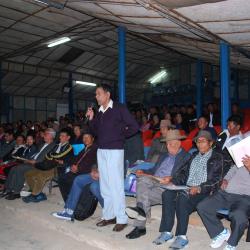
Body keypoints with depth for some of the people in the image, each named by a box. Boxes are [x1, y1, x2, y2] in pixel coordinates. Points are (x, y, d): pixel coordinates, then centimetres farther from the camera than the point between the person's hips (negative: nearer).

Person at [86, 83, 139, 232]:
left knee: (116, 185, -5)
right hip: (101, 151, 7)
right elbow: (97, 132, 15)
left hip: (115, 150, -7)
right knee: (105, 185, 12)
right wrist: (91, 119, 3)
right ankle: (109, 216, 24)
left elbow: (134, 126, -9)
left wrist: (120, 136, -3)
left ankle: (121, 219, 6)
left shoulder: (119, 108, -6)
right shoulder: (99, 112, 13)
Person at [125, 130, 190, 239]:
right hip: (153, 182, 6)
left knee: (142, 194, -28)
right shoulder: (163, 156, 29)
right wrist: (143, 172, 7)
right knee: (142, 179, -27)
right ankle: (141, 210, -26)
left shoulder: (186, 157, 6)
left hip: (167, 188, -6)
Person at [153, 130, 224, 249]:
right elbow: (183, 172, 19)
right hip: (187, 188, 6)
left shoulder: (217, 158, 6)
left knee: (182, 197, -34)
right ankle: (166, 232, -20)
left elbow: (216, 181, -5)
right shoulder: (193, 157, 25)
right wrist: (171, 180, -1)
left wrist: (199, 188, -21)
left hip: (204, 191, -5)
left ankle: (181, 237, -24)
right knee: (167, 194, -23)